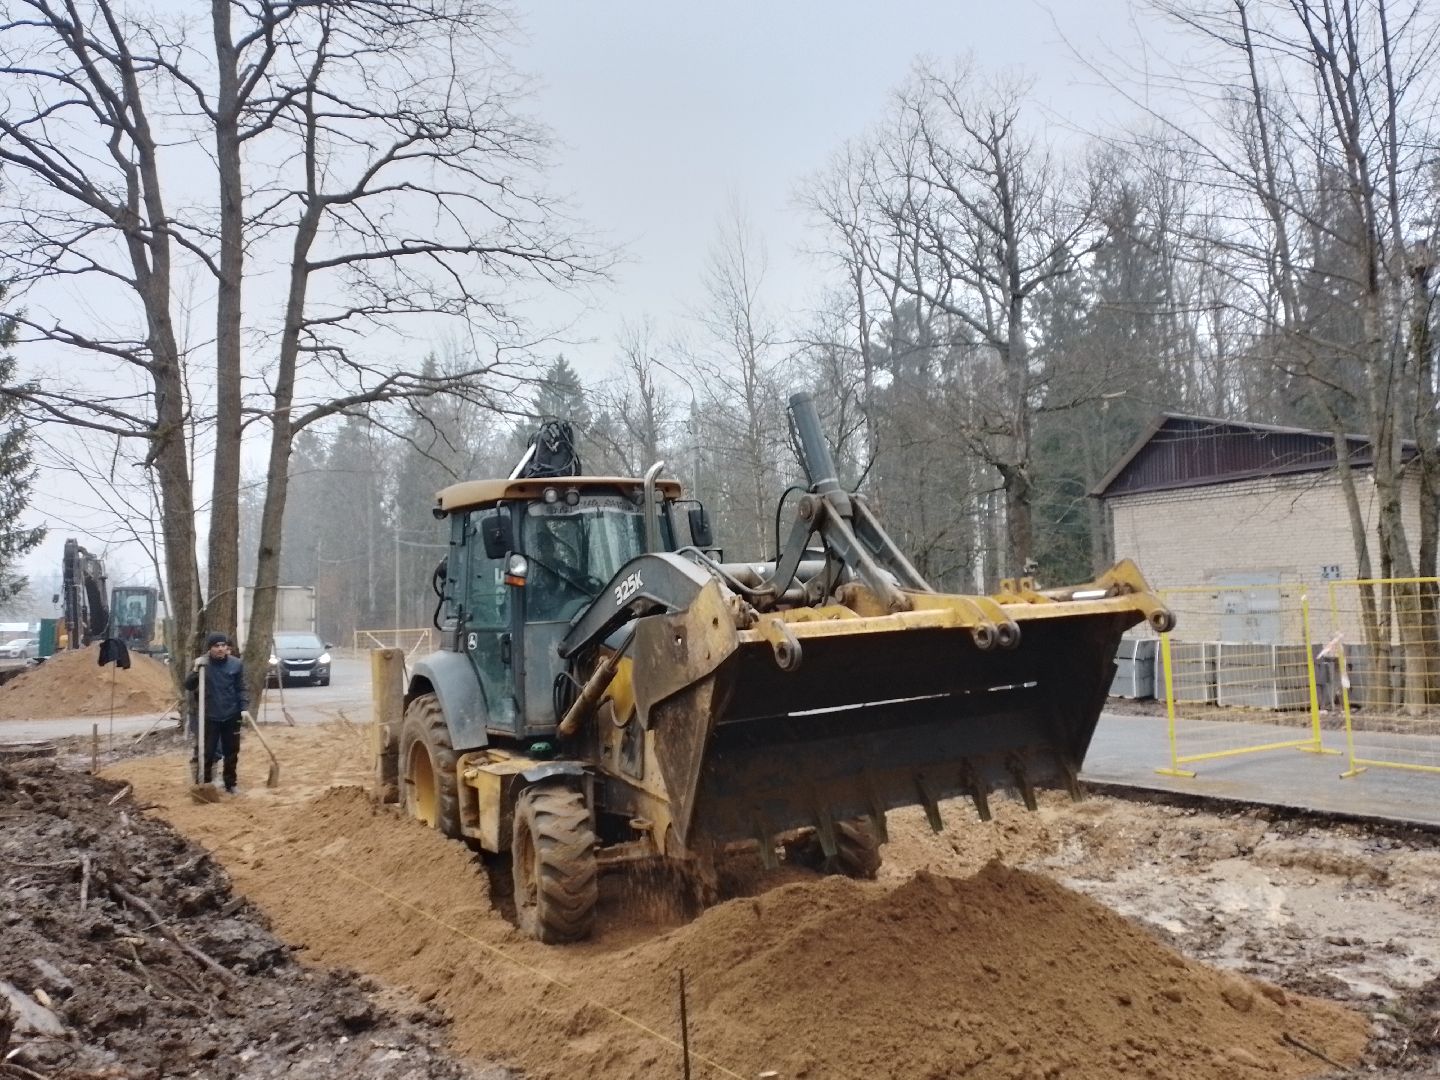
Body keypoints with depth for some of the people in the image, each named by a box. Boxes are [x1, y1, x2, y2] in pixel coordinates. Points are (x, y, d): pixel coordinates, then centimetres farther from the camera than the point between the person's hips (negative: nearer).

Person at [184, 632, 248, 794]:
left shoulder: (236, 664, -2)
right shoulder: (202, 663, -6)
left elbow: (241, 689, 4)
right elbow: (189, 686, -5)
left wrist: (244, 707, -7)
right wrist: (196, 670, -21)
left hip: (231, 716, 2)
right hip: (209, 717, -2)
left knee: (231, 752, 11)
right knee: (207, 752, 1)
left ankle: (230, 783, 25)